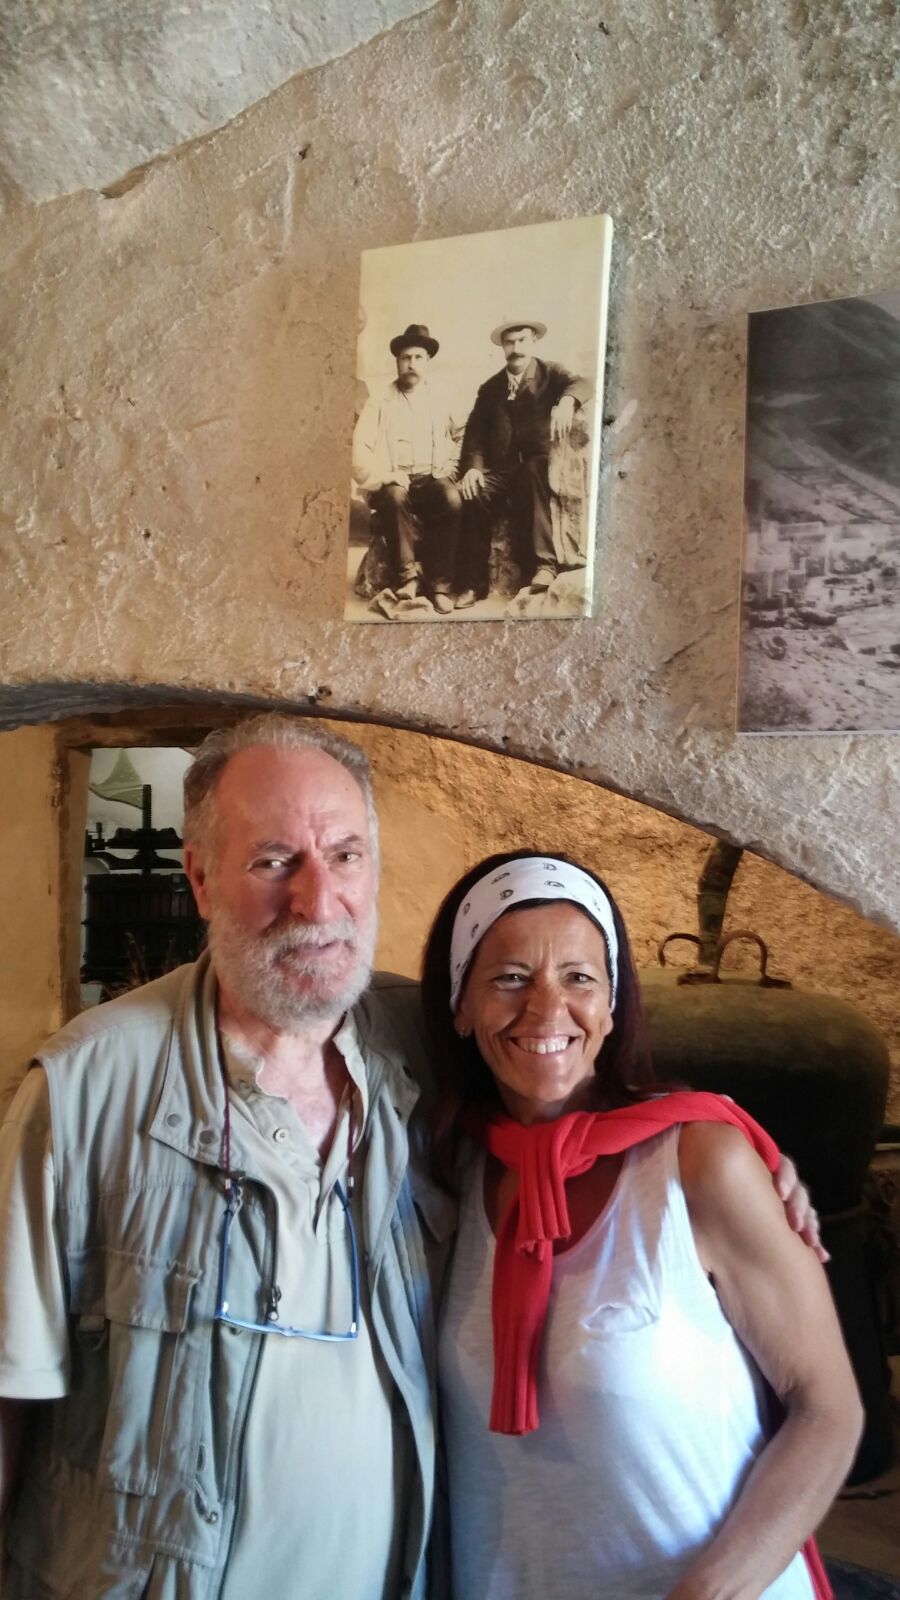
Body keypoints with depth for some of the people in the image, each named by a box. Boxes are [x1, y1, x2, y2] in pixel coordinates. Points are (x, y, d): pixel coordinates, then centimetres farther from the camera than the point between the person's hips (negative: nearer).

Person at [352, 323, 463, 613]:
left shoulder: (439, 404, 15)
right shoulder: (379, 404, 7)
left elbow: (454, 446, 14)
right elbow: (359, 451, -2)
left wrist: (445, 470, -4)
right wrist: (383, 477, -14)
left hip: (431, 480, 1)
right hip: (394, 483, -1)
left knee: (452, 498, -33)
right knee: (395, 497, -37)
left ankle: (440, 583, -28)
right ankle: (407, 576, -28)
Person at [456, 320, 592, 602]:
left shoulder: (549, 373, 8)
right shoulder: (490, 388, 16)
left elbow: (582, 385, -13)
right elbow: (475, 432, 7)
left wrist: (566, 401, -38)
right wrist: (473, 466, -14)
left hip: (538, 466, -2)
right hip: (499, 470, 2)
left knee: (531, 473, -37)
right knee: (471, 494, -29)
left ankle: (543, 564, -37)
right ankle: (472, 581, -21)